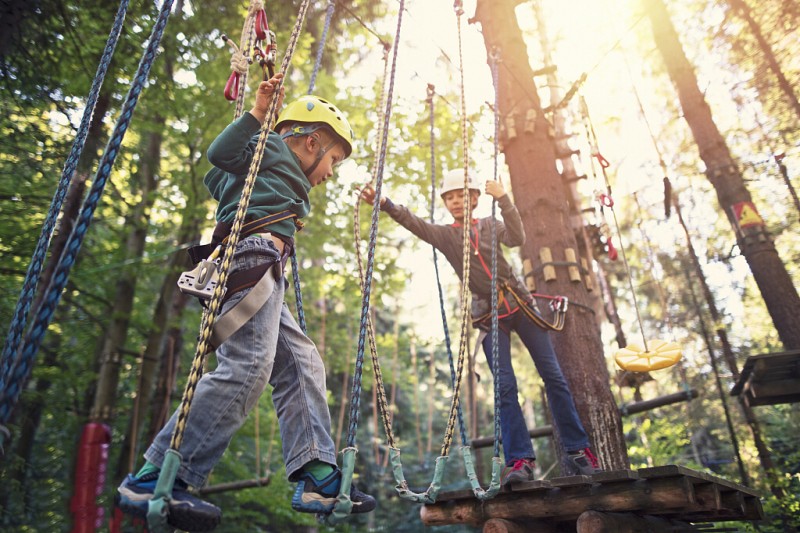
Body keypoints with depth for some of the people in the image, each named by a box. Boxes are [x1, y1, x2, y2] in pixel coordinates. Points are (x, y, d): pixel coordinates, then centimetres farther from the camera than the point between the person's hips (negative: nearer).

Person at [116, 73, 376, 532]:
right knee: (247, 366, -22)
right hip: (253, 255, -11)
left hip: (262, 273, 11)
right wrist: (256, 114, -16)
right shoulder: (272, 148, 10)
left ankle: (317, 476, 0)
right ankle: (153, 480, -19)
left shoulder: (283, 178, 35)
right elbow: (220, 153, -8)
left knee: (302, 365, 4)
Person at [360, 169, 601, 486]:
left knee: (553, 377, 0)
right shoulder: (443, 235, 5)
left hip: (519, 304, 1)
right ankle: (520, 460, -6)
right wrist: (384, 204, -29)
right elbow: (412, 222, -12)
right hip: (489, 316, -1)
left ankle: (578, 451, 8)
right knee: (505, 386, -10)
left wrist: (503, 199, -18)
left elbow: (517, 239, -11)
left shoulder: (491, 224, 8)